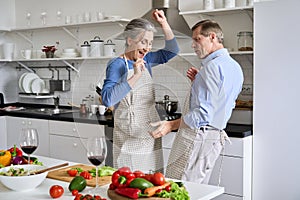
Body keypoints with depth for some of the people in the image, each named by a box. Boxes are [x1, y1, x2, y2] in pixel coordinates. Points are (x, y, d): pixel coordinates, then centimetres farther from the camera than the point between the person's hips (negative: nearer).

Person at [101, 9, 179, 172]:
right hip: (130, 139, -7)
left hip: (151, 136, 7)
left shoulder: (145, 60, 9)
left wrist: (164, 24, 8)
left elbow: (171, 51, 21)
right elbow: (107, 99, -24)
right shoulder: (117, 65, -11)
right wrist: (135, 77, -28)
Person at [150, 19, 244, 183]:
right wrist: (198, 82, 12)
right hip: (215, 137, 10)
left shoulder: (213, 66, -17)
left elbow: (204, 113, -23)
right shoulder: (234, 67, 15)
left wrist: (171, 125, -21)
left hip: (196, 137, -10)